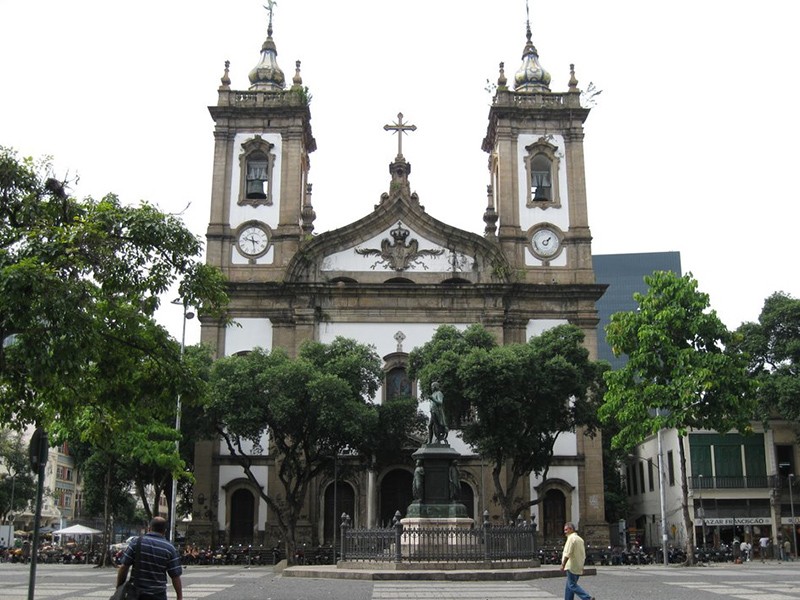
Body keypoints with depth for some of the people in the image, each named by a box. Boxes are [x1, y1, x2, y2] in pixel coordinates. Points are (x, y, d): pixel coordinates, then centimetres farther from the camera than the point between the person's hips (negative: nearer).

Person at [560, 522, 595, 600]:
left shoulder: (571, 538, -12)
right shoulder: (580, 539, 17)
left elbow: (567, 553, -20)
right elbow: (583, 555, 21)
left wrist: (563, 564, -16)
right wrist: (582, 567, 24)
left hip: (572, 567, -9)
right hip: (579, 567, 9)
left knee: (572, 585, -8)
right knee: (569, 586, 13)